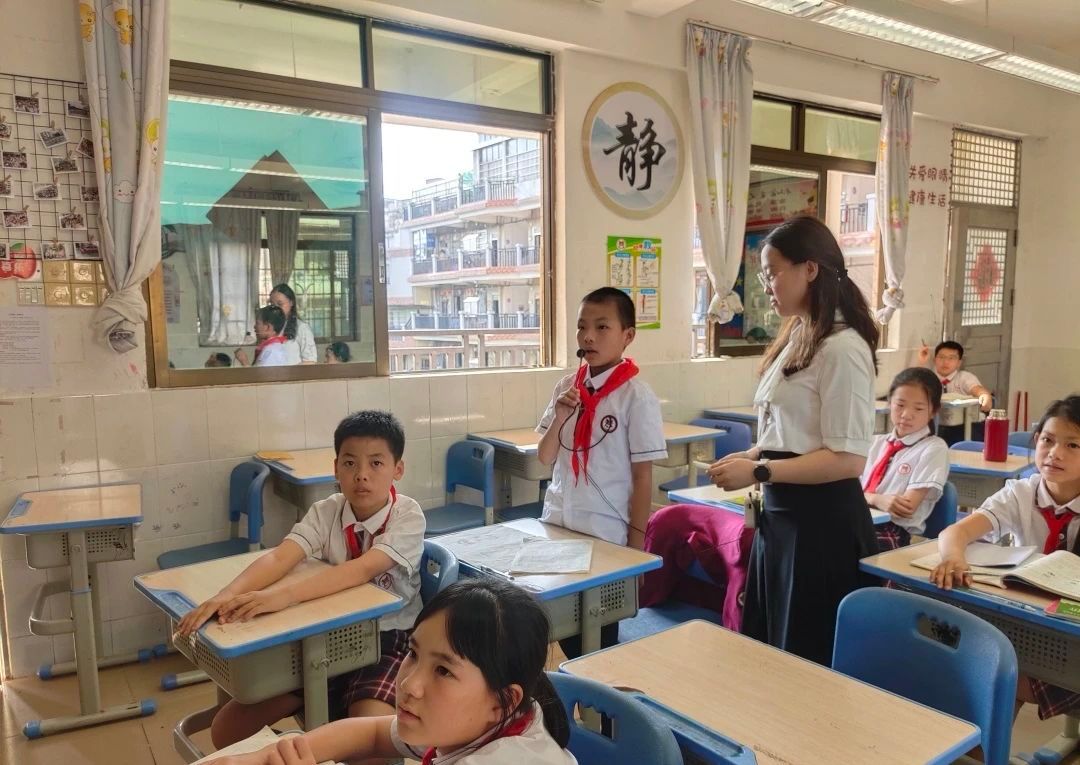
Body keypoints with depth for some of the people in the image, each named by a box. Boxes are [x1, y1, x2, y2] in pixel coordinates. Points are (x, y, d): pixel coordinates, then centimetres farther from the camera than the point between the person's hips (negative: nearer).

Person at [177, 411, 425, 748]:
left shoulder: (408, 516, -15)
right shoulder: (326, 512, -4)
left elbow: (362, 570, -30)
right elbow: (279, 558, -18)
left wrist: (285, 595, -42)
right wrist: (225, 596, -37)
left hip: (387, 642, -4)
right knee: (227, 729, -4)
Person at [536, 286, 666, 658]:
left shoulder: (636, 396, -12)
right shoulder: (567, 386, 3)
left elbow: (643, 476, -9)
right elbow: (545, 459, 7)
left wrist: (635, 545, -8)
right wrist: (559, 418, -11)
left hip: (606, 532, -5)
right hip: (558, 523, 5)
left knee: (600, 628, 10)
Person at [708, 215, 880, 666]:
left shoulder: (842, 347, -18)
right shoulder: (796, 338, 10)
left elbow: (847, 459, -21)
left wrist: (759, 473, -20)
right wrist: (750, 456, 3)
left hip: (822, 519, -9)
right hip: (781, 511, 9)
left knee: (811, 658, 9)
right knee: (768, 648, 21)